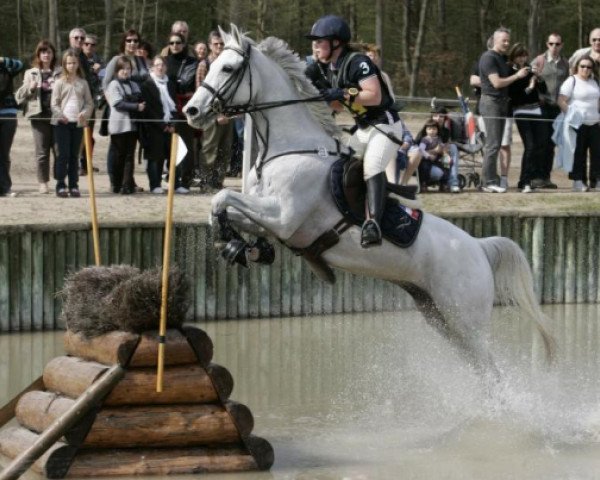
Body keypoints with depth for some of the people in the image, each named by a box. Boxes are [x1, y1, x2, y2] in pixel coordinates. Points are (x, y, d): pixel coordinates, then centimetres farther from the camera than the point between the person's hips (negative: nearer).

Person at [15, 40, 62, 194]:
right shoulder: (31, 73, 13)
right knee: (42, 151, 1)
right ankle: (43, 183, 7)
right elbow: (19, 96, 12)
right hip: (39, 115, 0)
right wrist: (30, 88, -6)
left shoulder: (60, 73, 10)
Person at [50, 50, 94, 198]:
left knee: (74, 155, 6)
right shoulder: (60, 82, 3)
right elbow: (54, 103, -1)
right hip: (62, 123, -3)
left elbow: (89, 102, 10)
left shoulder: (83, 83, 11)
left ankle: (73, 186, 10)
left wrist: (85, 113, -9)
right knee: (63, 154, -5)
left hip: (78, 123, 3)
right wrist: (60, 115, -18)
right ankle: (60, 186, -2)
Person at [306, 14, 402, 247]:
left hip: (385, 125, -10)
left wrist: (342, 95, -29)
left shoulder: (357, 62, -17)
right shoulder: (331, 69, 10)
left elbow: (374, 96, -25)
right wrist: (320, 93, 0)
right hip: (362, 129, 10)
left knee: (372, 166, -30)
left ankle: (373, 223, -45)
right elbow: (337, 107, 16)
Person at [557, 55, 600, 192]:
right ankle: (579, 181, 2)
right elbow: (561, 101, -11)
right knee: (578, 153, -3)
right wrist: (570, 116, -16)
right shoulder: (572, 81, -5)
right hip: (578, 124, -6)